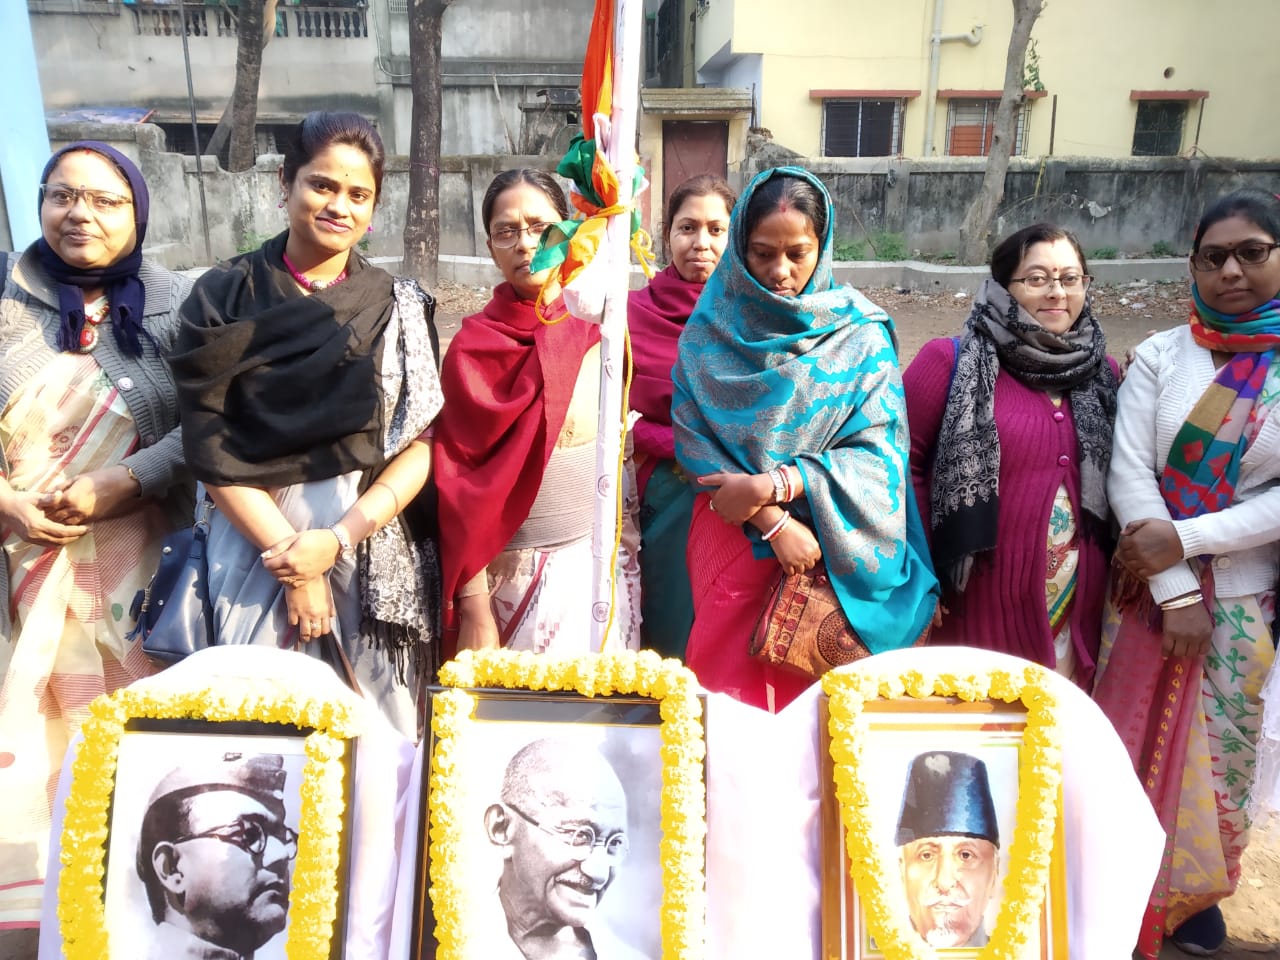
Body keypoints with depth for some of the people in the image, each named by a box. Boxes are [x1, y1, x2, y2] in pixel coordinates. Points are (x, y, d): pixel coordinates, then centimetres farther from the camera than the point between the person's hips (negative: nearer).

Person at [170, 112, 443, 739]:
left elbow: (422, 443, -2)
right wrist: (290, 557, -11)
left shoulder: (398, 307, 4)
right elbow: (210, 446, -5)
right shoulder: (221, 299, 1)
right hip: (255, 540, -1)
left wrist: (338, 539, -12)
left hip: (372, 550, 1)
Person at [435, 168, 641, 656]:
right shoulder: (474, 346, -6)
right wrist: (474, 606, -11)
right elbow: (459, 483, -7)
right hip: (519, 573, -3)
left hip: (609, 566, 3)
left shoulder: (602, 327, 2)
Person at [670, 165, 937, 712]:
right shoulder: (711, 329, 2)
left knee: (811, 677, -3)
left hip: (833, 540, 0)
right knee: (726, 668, -3)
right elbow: (695, 440, -4)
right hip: (732, 528, 1)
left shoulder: (860, 335, 0)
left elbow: (878, 452, -6)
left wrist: (772, 486, -16)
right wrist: (774, 522, -14)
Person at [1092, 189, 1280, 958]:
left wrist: (1184, 538, -18)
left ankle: (1194, 889, 38)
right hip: (1149, 585, 0)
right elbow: (1129, 474, -9)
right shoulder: (1159, 356, -3)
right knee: (1132, 736, 8)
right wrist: (1175, 593, -14)